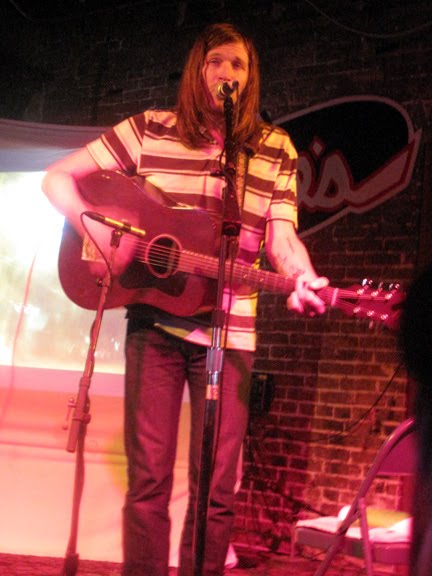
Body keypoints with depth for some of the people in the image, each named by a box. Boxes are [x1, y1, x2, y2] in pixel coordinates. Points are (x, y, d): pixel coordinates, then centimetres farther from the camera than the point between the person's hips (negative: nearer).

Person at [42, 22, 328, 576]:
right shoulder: (150, 130, 3)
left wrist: (303, 279, -24)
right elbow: (57, 177, 4)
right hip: (154, 321, -1)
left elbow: (281, 236, -2)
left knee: (216, 488, 3)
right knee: (148, 478, 1)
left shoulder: (276, 150, 6)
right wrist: (97, 230, -13)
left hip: (228, 331, 1)